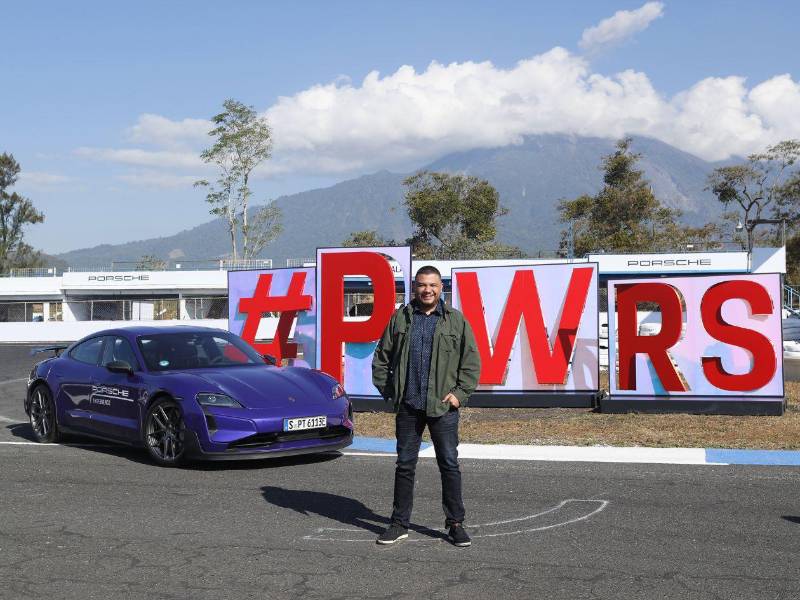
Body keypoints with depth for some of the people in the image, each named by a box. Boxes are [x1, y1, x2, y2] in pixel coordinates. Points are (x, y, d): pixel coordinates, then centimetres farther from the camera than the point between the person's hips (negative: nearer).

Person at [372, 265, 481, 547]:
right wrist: (387, 389, 5)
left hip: (443, 407, -1)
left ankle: (455, 523, 13)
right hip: (408, 407, 2)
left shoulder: (456, 320, 4)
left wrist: (460, 392, -5)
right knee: (404, 465, 8)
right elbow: (381, 357, 13)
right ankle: (399, 523, 18)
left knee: (449, 465, 2)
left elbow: (472, 361, 4)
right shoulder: (400, 318, 8)